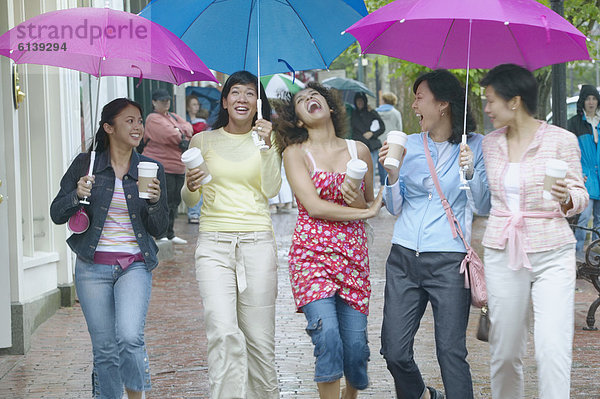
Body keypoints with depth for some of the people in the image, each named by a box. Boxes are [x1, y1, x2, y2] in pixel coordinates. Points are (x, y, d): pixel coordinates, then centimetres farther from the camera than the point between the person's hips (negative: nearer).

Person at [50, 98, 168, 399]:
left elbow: (158, 229, 6)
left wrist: (155, 202, -13)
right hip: (93, 267, 0)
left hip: (134, 266, 0)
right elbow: (57, 214, 3)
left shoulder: (151, 169, 6)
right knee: (104, 349, 3)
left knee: (130, 337, -19)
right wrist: (77, 195, -16)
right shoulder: (85, 164, 2)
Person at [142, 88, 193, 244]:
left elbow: (188, 127, 6)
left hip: (178, 167, 8)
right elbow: (169, 135, -18)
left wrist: (178, 129, -13)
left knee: (174, 201, 11)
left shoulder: (174, 117, 21)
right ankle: (161, 235, -8)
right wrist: (182, 137, -2)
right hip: (162, 167, -8)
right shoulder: (153, 119, -6)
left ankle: (170, 234, 18)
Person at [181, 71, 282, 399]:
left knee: (259, 337, 0)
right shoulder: (203, 141, 11)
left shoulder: (266, 141, 10)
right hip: (214, 245, 0)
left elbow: (272, 190, -4)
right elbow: (190, 200, 13)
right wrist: (191, 187, -9)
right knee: (223, 332, -18)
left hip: (257, 242, 0)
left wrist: (267, 146, -13)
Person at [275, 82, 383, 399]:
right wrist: (365, 212, -4)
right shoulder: (295, 153, 2)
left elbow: (370, 206, 15)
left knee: (355, 341, -2)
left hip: (352, 254, 3)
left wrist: (359, 199, -9)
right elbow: (313, 206, -8)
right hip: (312, 253, -3)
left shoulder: (358, 150, 12)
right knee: (327, 334, -19)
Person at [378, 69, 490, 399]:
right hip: (404, 258, 4)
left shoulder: (475, 146, 2)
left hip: (449, 260, -4)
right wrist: (392, 173, -6)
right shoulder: (409, 145, 11)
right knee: (394, 351, 3)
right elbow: (395, 208, 11)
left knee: (451, 353, -6)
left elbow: (482, 208, -1)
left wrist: (471, 172, -17)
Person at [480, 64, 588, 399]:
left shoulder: (561, 140, -4)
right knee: (505, 352, 5)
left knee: (554, 350, -13)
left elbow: (580, 196, 0)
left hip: (551, 254, -4)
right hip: (502, 254, 4)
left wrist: (566, 198, -20)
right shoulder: (491, 144, 9)